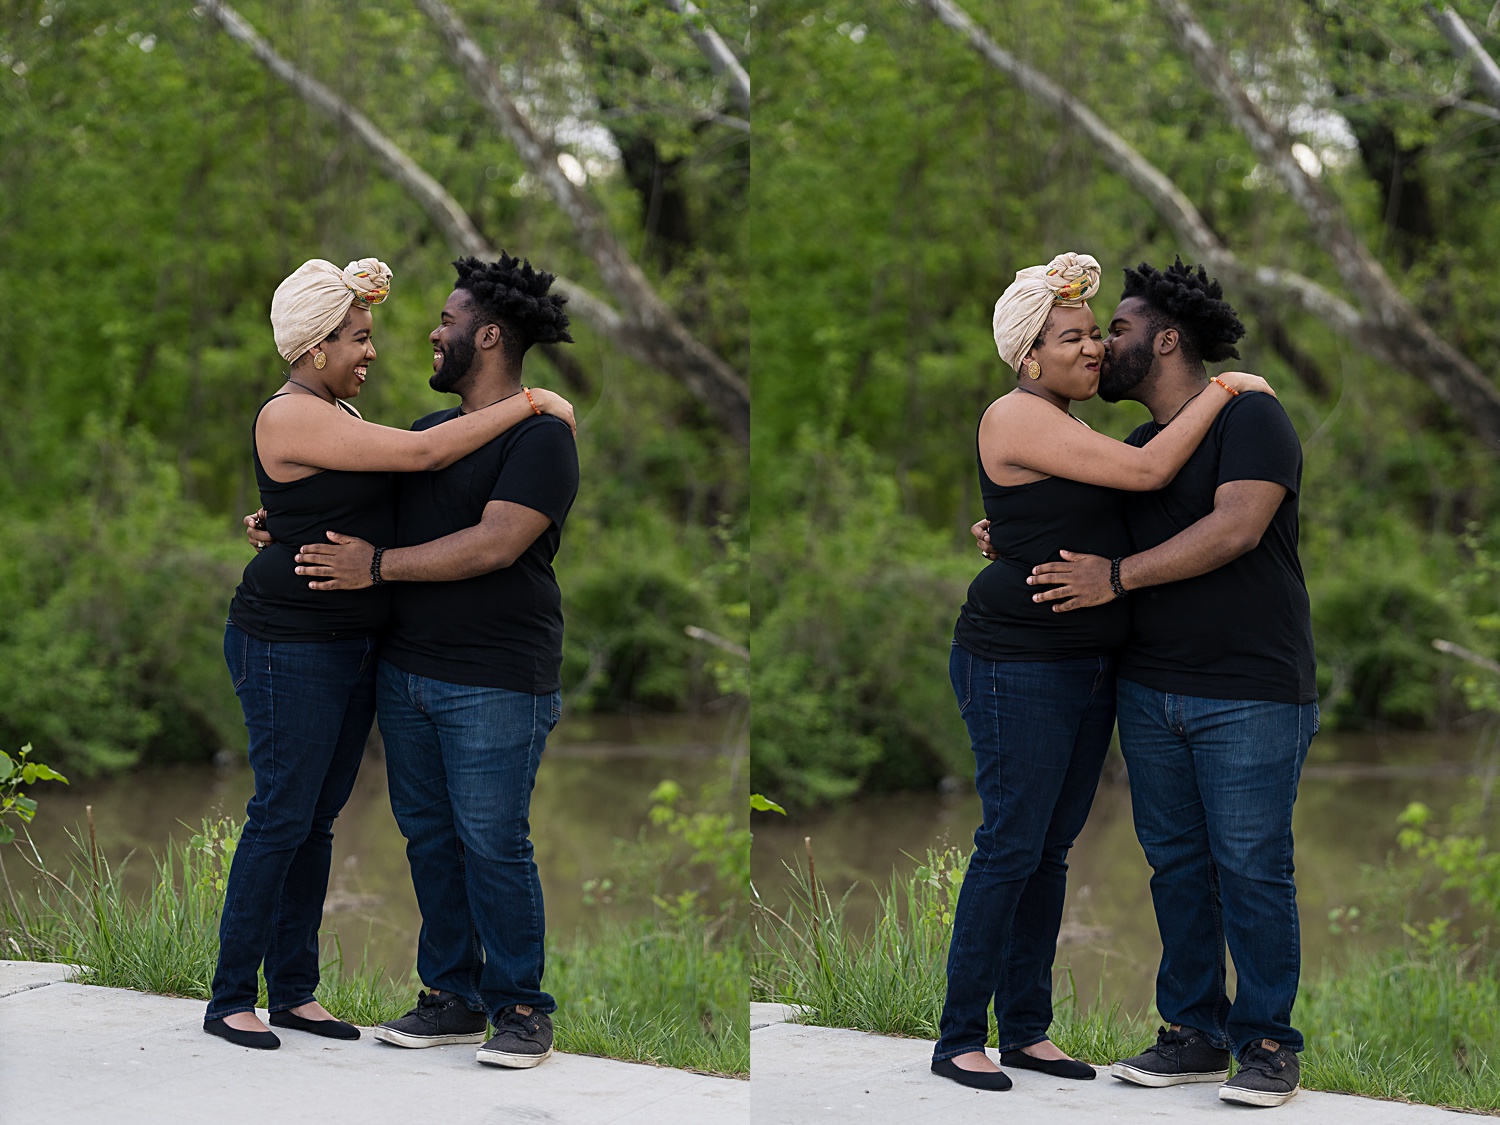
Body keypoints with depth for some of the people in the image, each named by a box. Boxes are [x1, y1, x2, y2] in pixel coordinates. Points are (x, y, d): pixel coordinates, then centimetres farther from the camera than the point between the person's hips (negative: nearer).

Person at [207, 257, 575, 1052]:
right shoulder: (293, 418, -18)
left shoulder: (338, 414, 13)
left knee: (318, 819, 11)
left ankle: (294, 991, 18)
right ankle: (229, 1000, 3)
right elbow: (423, 453, -23)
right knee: (281, 819, -5)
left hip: (352, 648, 9)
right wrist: (529, 404, -18)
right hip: (290, 648, -9)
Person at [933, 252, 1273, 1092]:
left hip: (1089, 668, 9)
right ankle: (959, 1039, -1)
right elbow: (1146, 472, -19)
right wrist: (1224, 390, -12)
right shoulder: (1019, 418, -14)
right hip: (1020, 665, -9)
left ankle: (1028, 1029, 17)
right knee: (1011, 847, -7)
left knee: (1052, 850, 10)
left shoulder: (1069, 429, 16)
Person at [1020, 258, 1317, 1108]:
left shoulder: (1250, 418, -8)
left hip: (1250, 700, -7)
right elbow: (1093, 542, 30)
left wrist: (1116, 578, -19)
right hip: (1151, 692, 7)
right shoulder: (1135, 450, 17)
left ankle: (1269, 1044, 5)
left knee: (1252, 870, -4)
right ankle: (1196, 1035, 17)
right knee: (1176, 867, 9)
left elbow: (1235, 528, -21)